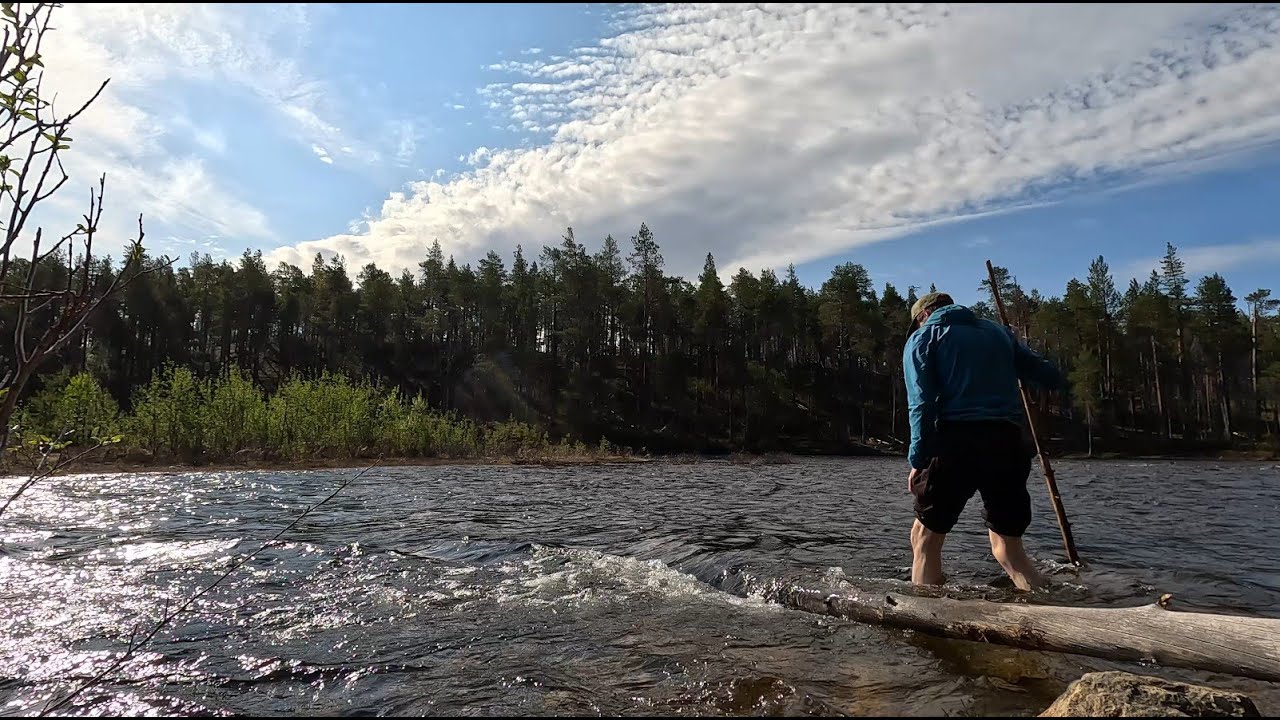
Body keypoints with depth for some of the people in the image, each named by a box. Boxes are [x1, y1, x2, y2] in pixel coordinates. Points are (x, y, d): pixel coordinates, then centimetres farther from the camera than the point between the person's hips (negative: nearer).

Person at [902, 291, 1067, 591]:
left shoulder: (922, 338, 10)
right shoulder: (998, 331, 23)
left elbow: (922, 404, -4)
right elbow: (1045, 373, 26)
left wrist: (917, 460, -6)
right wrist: (1061, 384, 49)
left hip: (957, 442, -4)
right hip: (1009, 443, 4)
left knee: (926, 537, 7)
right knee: (1008, 545, 16)